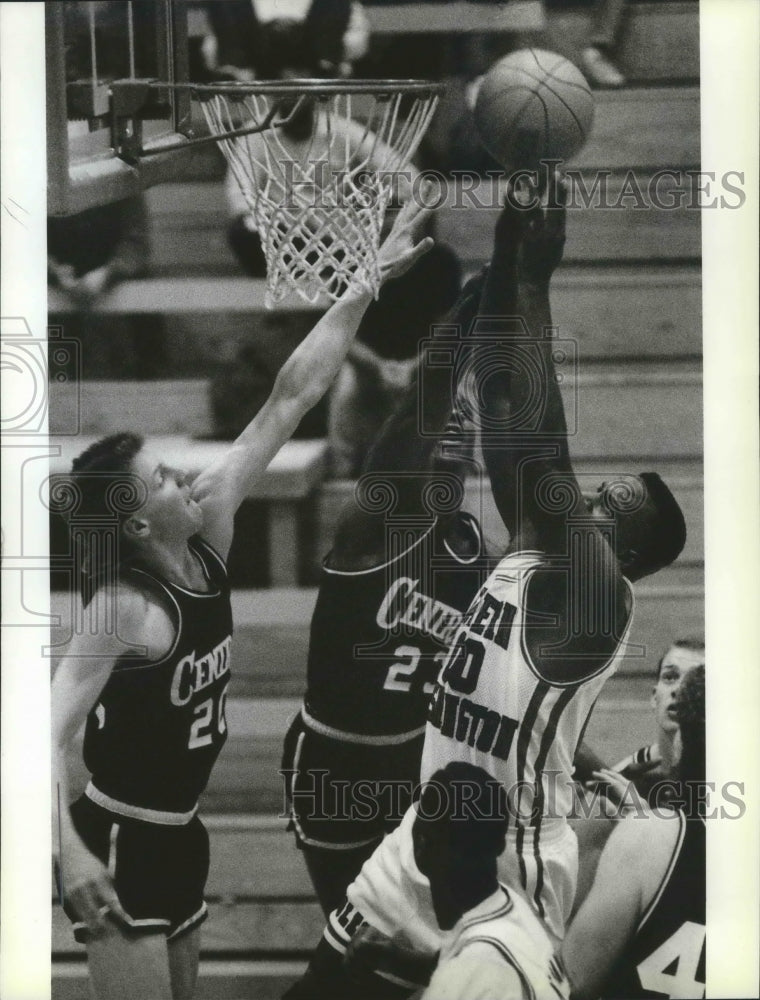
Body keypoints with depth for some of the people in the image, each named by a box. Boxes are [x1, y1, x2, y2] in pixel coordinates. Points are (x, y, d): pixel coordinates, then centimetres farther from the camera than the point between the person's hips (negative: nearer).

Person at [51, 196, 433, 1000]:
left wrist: (368, 286, -4)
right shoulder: (123, 608, -22)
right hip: (118, 844, -8)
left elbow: (289, 401, -3)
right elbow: (52, 733, -30)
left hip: (177, 836, 8)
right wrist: (66, 851, -46)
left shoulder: (208, 535, -3)